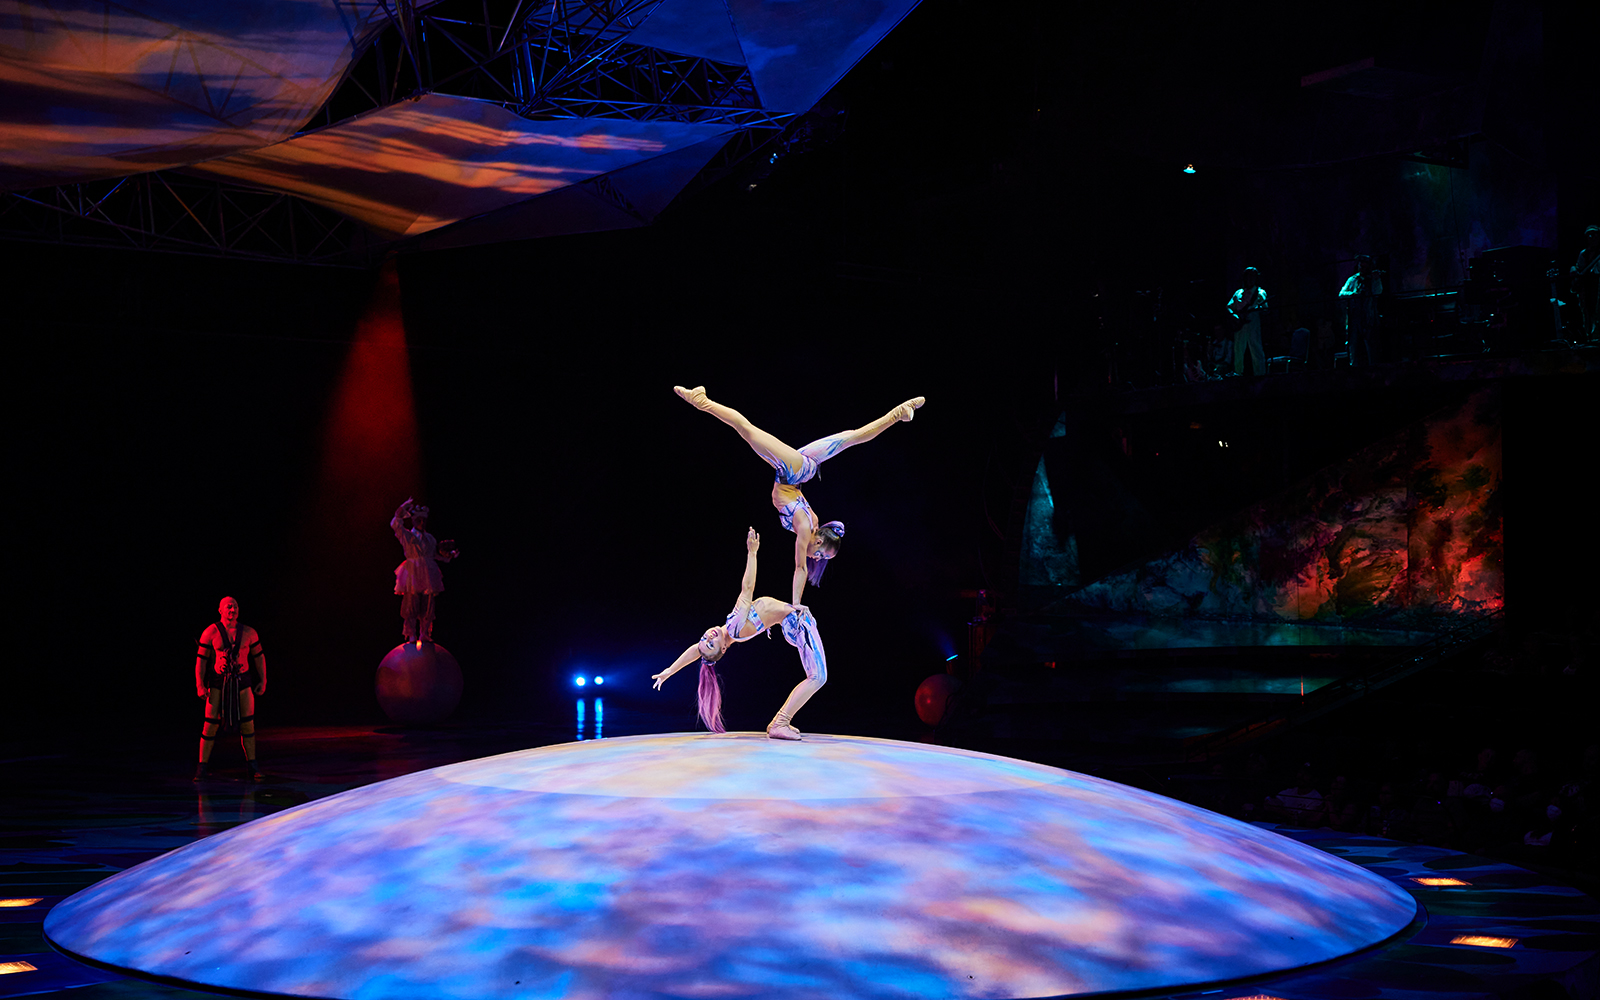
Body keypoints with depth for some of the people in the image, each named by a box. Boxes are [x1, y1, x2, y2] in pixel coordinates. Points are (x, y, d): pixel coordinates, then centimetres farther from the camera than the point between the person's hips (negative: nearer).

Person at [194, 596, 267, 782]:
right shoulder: (210, 633, -5)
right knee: (211, 724, -5)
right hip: (218, 683, -2)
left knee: (247, 724, 1)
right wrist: (200, 685, -8)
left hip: (243, 682, 2)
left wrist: (263, 681, 7)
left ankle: (252, 765, 12)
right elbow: (201, 659, -2)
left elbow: (259, 656, 11)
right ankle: (202, 767, 5)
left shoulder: (248, 633, 1)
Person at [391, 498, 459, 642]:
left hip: (428, 575, 4)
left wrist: (449, 556, 16)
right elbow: (395, 524, -11)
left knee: (427, 607, 2)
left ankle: (424, 634, 10)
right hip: (412, 574, -4)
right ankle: (411, 635, -1)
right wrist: (403, 507, -17)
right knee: (412, 605, -6)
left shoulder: (430, 539, 18)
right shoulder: (407, 536, 4)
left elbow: (436, 555, 26)